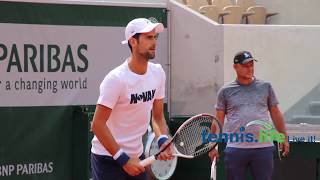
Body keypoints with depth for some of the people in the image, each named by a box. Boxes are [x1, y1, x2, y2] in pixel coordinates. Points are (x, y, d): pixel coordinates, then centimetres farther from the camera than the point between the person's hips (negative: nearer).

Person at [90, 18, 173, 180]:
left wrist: (163, 140, -10)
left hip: (136, 156, 7)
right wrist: (123, 159, -22)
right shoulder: (116, 79, -19)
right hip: (107, 158, -7)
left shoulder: (157, 73, 2)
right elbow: (98, 125, -19)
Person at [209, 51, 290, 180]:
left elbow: (275, 114, 14)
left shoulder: (265, 87, 10)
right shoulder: (225, 91, 7)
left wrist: (284, 137, 8)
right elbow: (218, 120, 8)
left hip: (263, 148, 1)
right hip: (235, 149, -1)